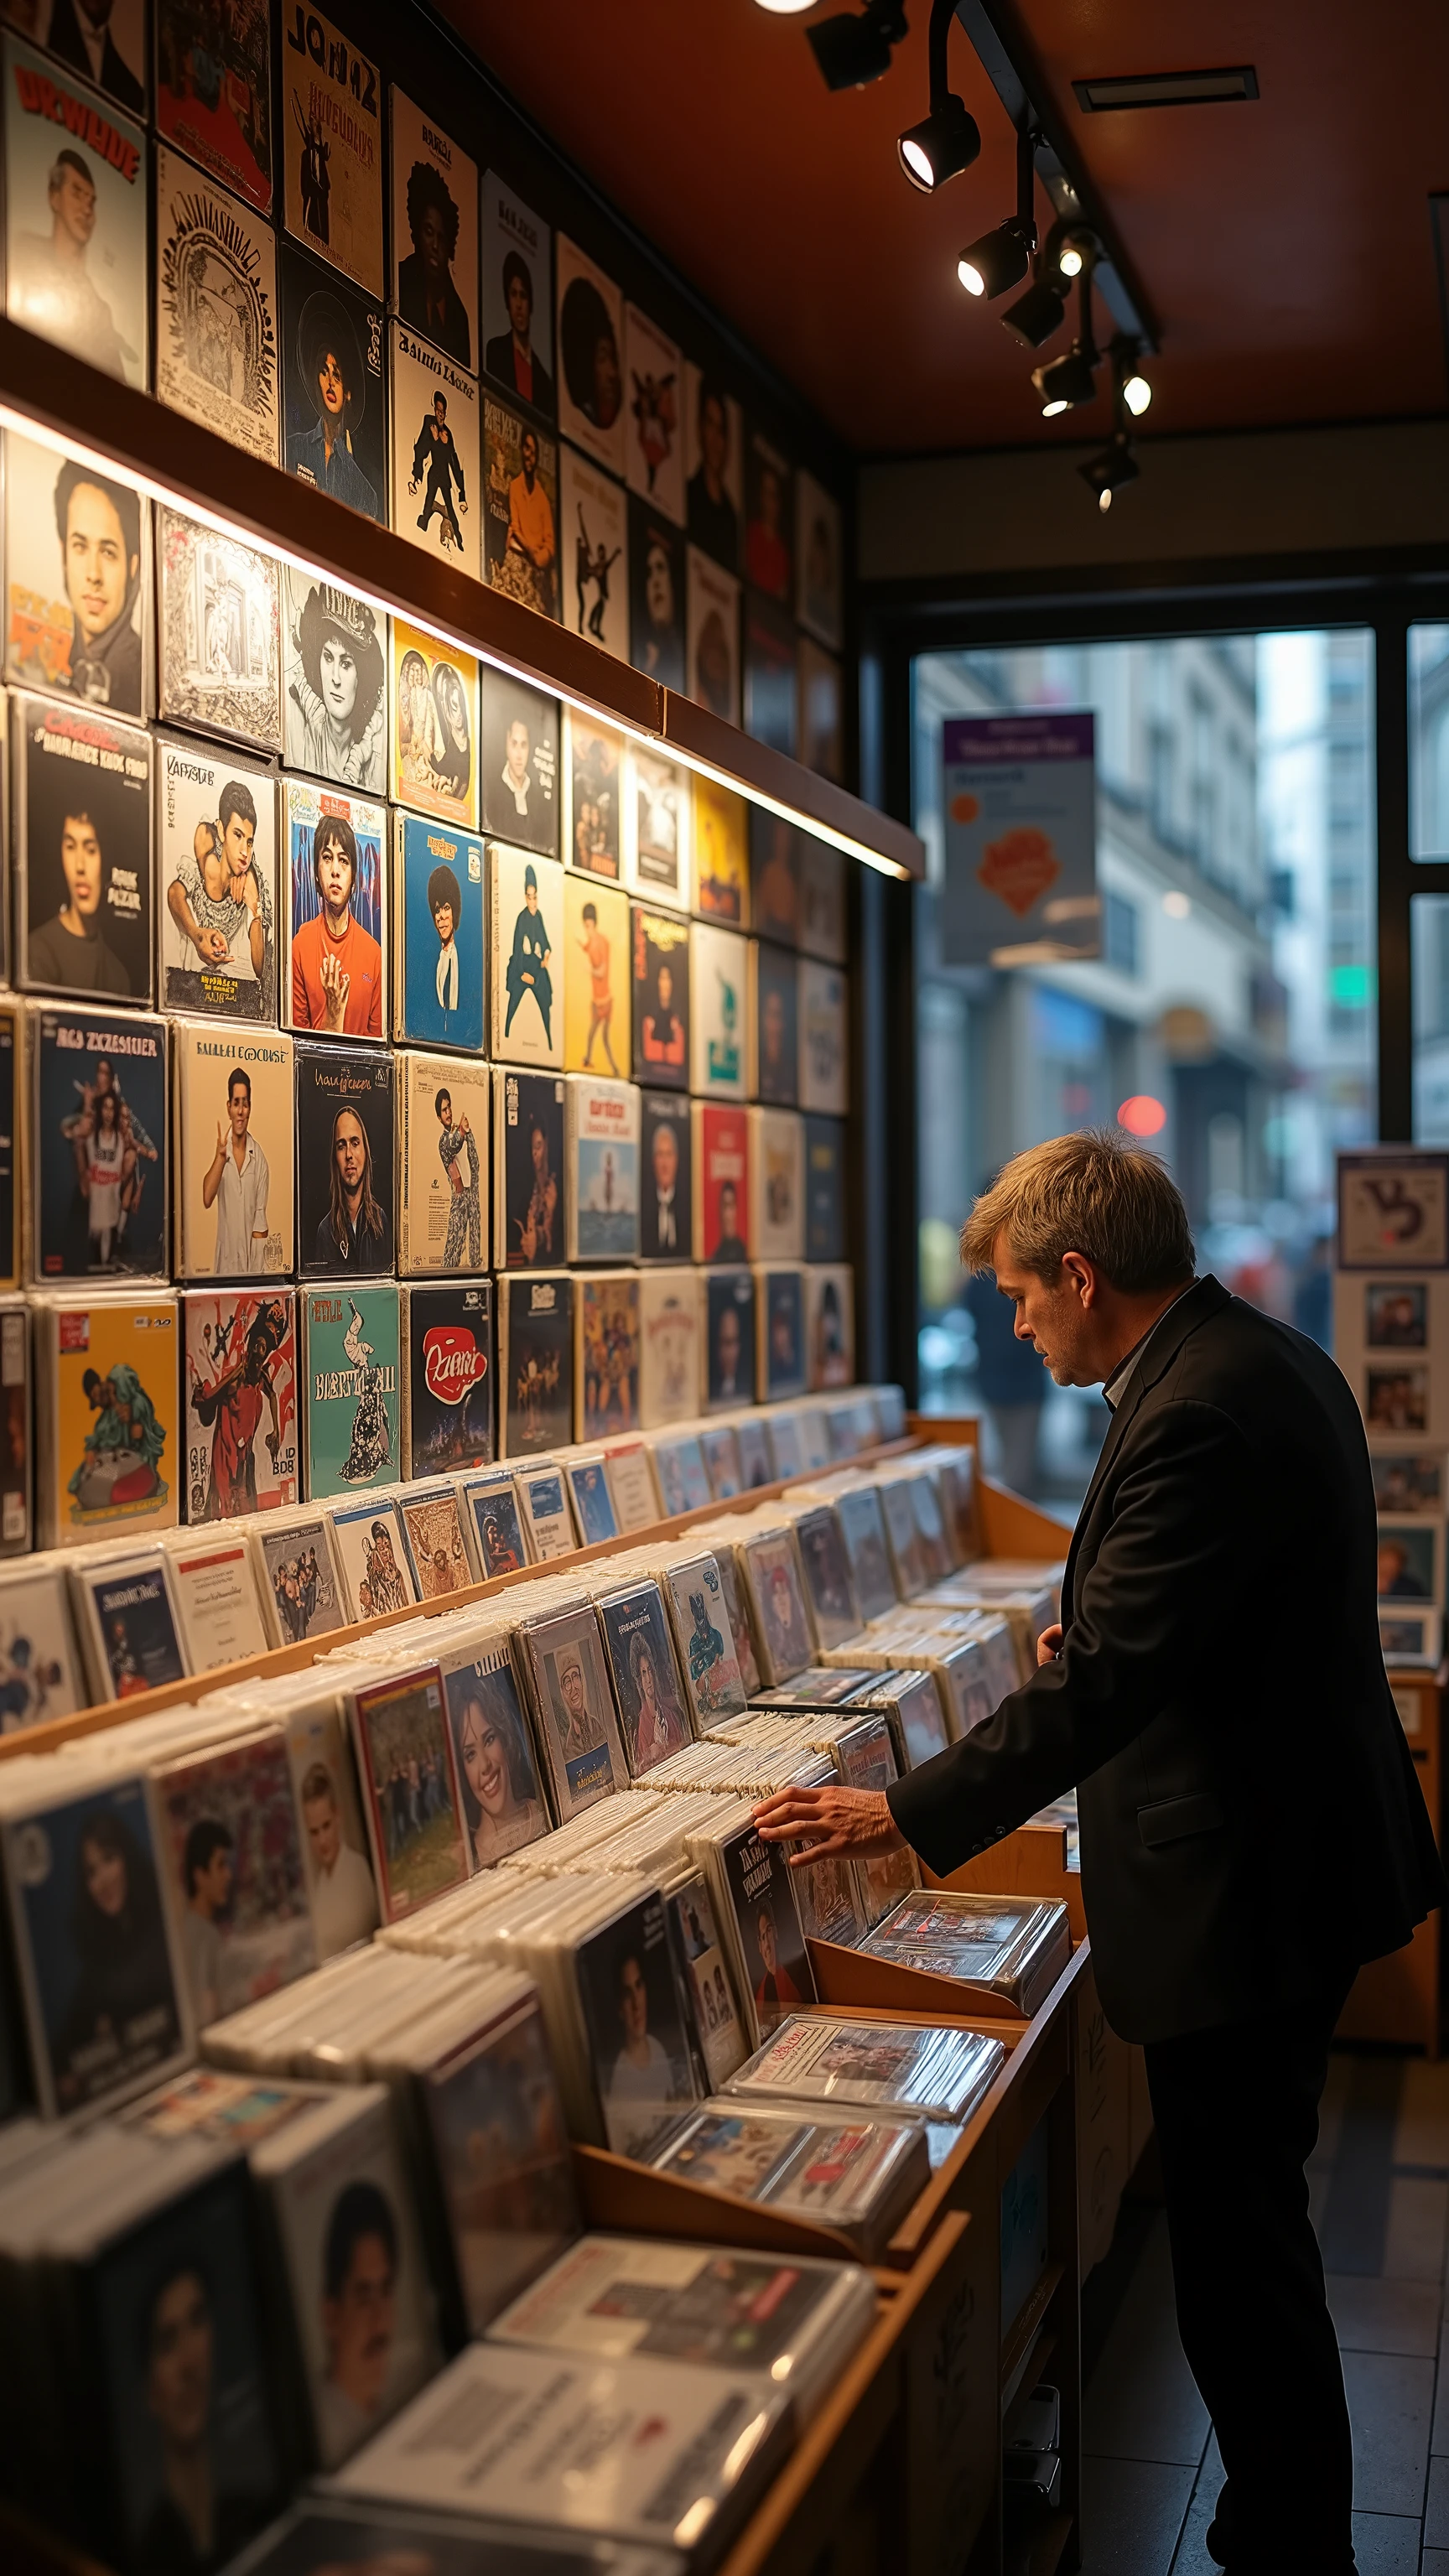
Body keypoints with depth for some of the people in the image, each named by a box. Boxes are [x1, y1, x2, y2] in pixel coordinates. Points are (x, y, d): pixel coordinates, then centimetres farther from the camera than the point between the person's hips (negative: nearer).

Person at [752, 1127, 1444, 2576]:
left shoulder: (1194, 1418, -24)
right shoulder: (1270, 1360, 8)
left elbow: (1101, 1683, -27)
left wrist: (910, 1816, -22)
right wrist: (1097, 1643, 14)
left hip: (1242, 1897, -11)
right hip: (1300, 1858, 11)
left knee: (1239, 2251, 3)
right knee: (1246, 2226, 22)